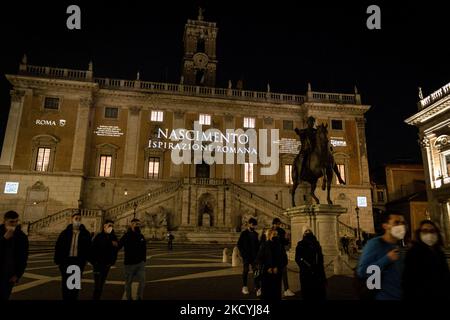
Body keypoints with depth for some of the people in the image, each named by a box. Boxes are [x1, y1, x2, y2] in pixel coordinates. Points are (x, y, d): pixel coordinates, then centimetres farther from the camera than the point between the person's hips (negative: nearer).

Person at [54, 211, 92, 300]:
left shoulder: (85, 233, 0)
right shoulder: (65, 232, 1)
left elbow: (88, 247, 0)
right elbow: (58, 246, 2)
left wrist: (87, 259, -6)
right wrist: (57, 260, -2)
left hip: (79, 261, 0)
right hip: (66, 260, 0)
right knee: (65, 282, 8)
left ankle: (73, 298, 21)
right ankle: (66, 298, 20)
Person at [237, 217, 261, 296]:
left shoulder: (255, 234, 10)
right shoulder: (244, 233, -4)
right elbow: (239, 244, -5)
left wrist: (257, 253, 5)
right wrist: (243, 253, -10)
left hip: (254, 256, 3)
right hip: (246, 256, -3)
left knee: (255, 270, -4)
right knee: (245, 270, 5)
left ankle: (257, 288, -8)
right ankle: (244, 287, 17)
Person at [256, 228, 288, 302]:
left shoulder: (280, 245, 5)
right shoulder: (264, 245, 0)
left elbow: (285, 260, 6)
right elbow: (259, 259, 0)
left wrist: (278, 268, -7)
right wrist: (267, 268, -9)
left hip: (277, 273, 1)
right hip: (266, 273, -1)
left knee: (276, 293, 2)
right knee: (266, 292, -1)